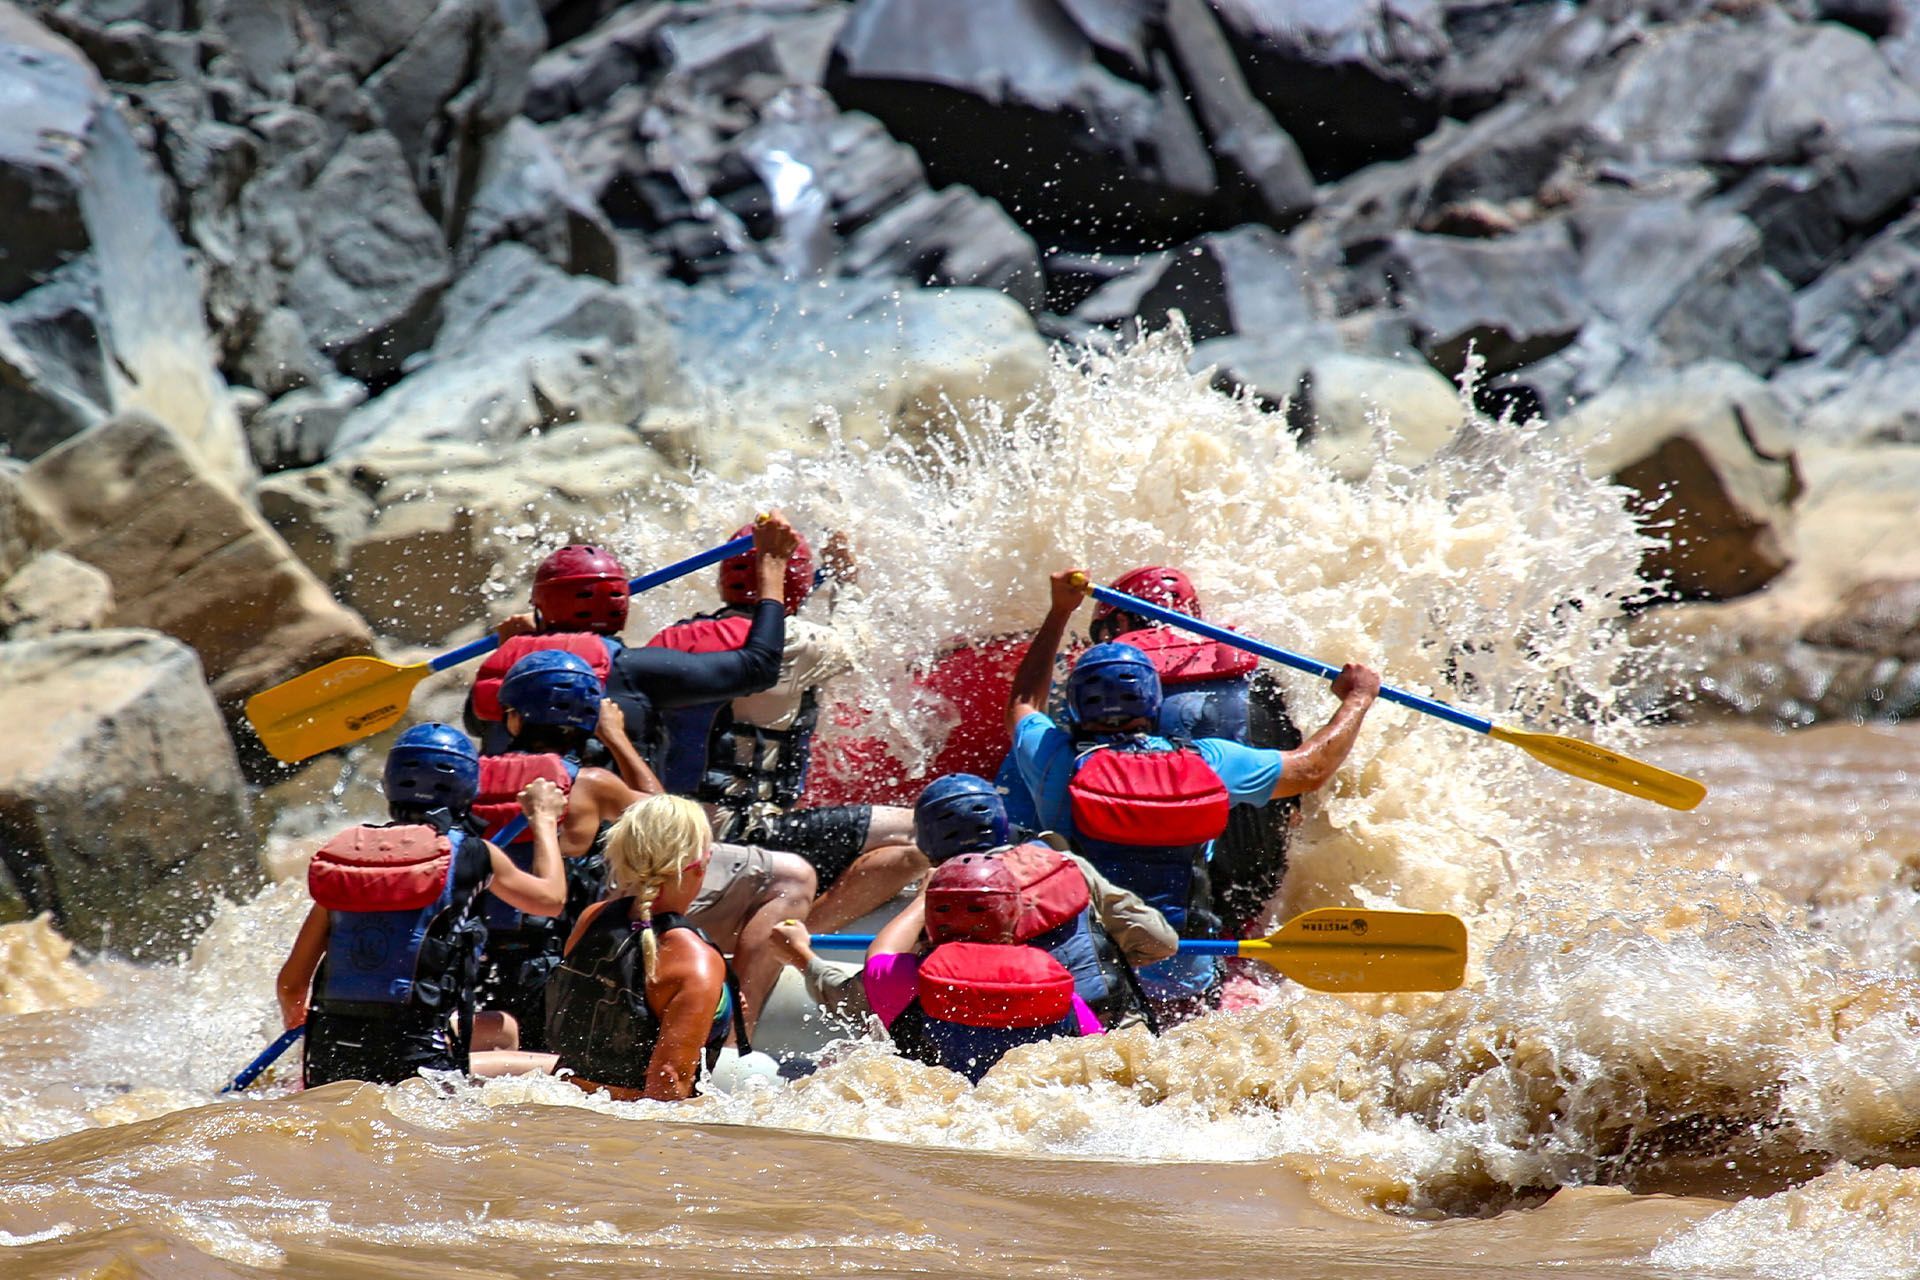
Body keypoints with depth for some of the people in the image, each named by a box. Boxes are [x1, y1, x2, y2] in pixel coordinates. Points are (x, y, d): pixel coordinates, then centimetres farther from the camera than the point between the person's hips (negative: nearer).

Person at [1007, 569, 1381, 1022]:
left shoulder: (1058, 763, -3)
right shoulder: (1207, 763, -2)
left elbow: (1024, 701, 22)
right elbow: (1311, 767, 15)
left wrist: (1060, 612, 34)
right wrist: (1359, 697, 32)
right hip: (1188, 995, 2)